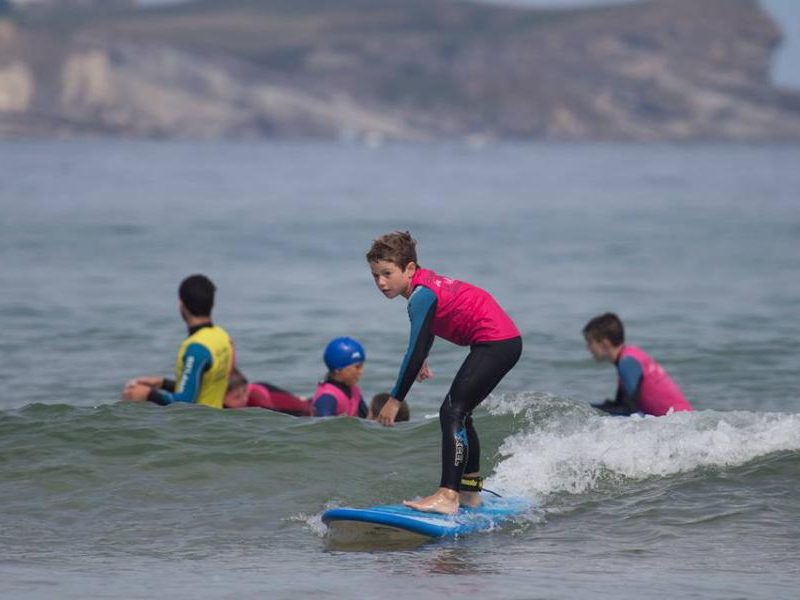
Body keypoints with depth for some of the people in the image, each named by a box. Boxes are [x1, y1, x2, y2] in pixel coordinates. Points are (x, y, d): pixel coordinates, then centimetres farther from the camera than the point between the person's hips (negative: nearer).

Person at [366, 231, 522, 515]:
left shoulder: (421, 295, -18)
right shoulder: (425, 281, 11)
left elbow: (415, 351, -22)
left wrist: (395, 399, -19)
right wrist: (422, 361, 45)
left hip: (495, 342, -11)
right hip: (506, 341, 11)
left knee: (452, 413, -18)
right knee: (459, 414, 20)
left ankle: (447, 496, -29)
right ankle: (469, 490, 30)